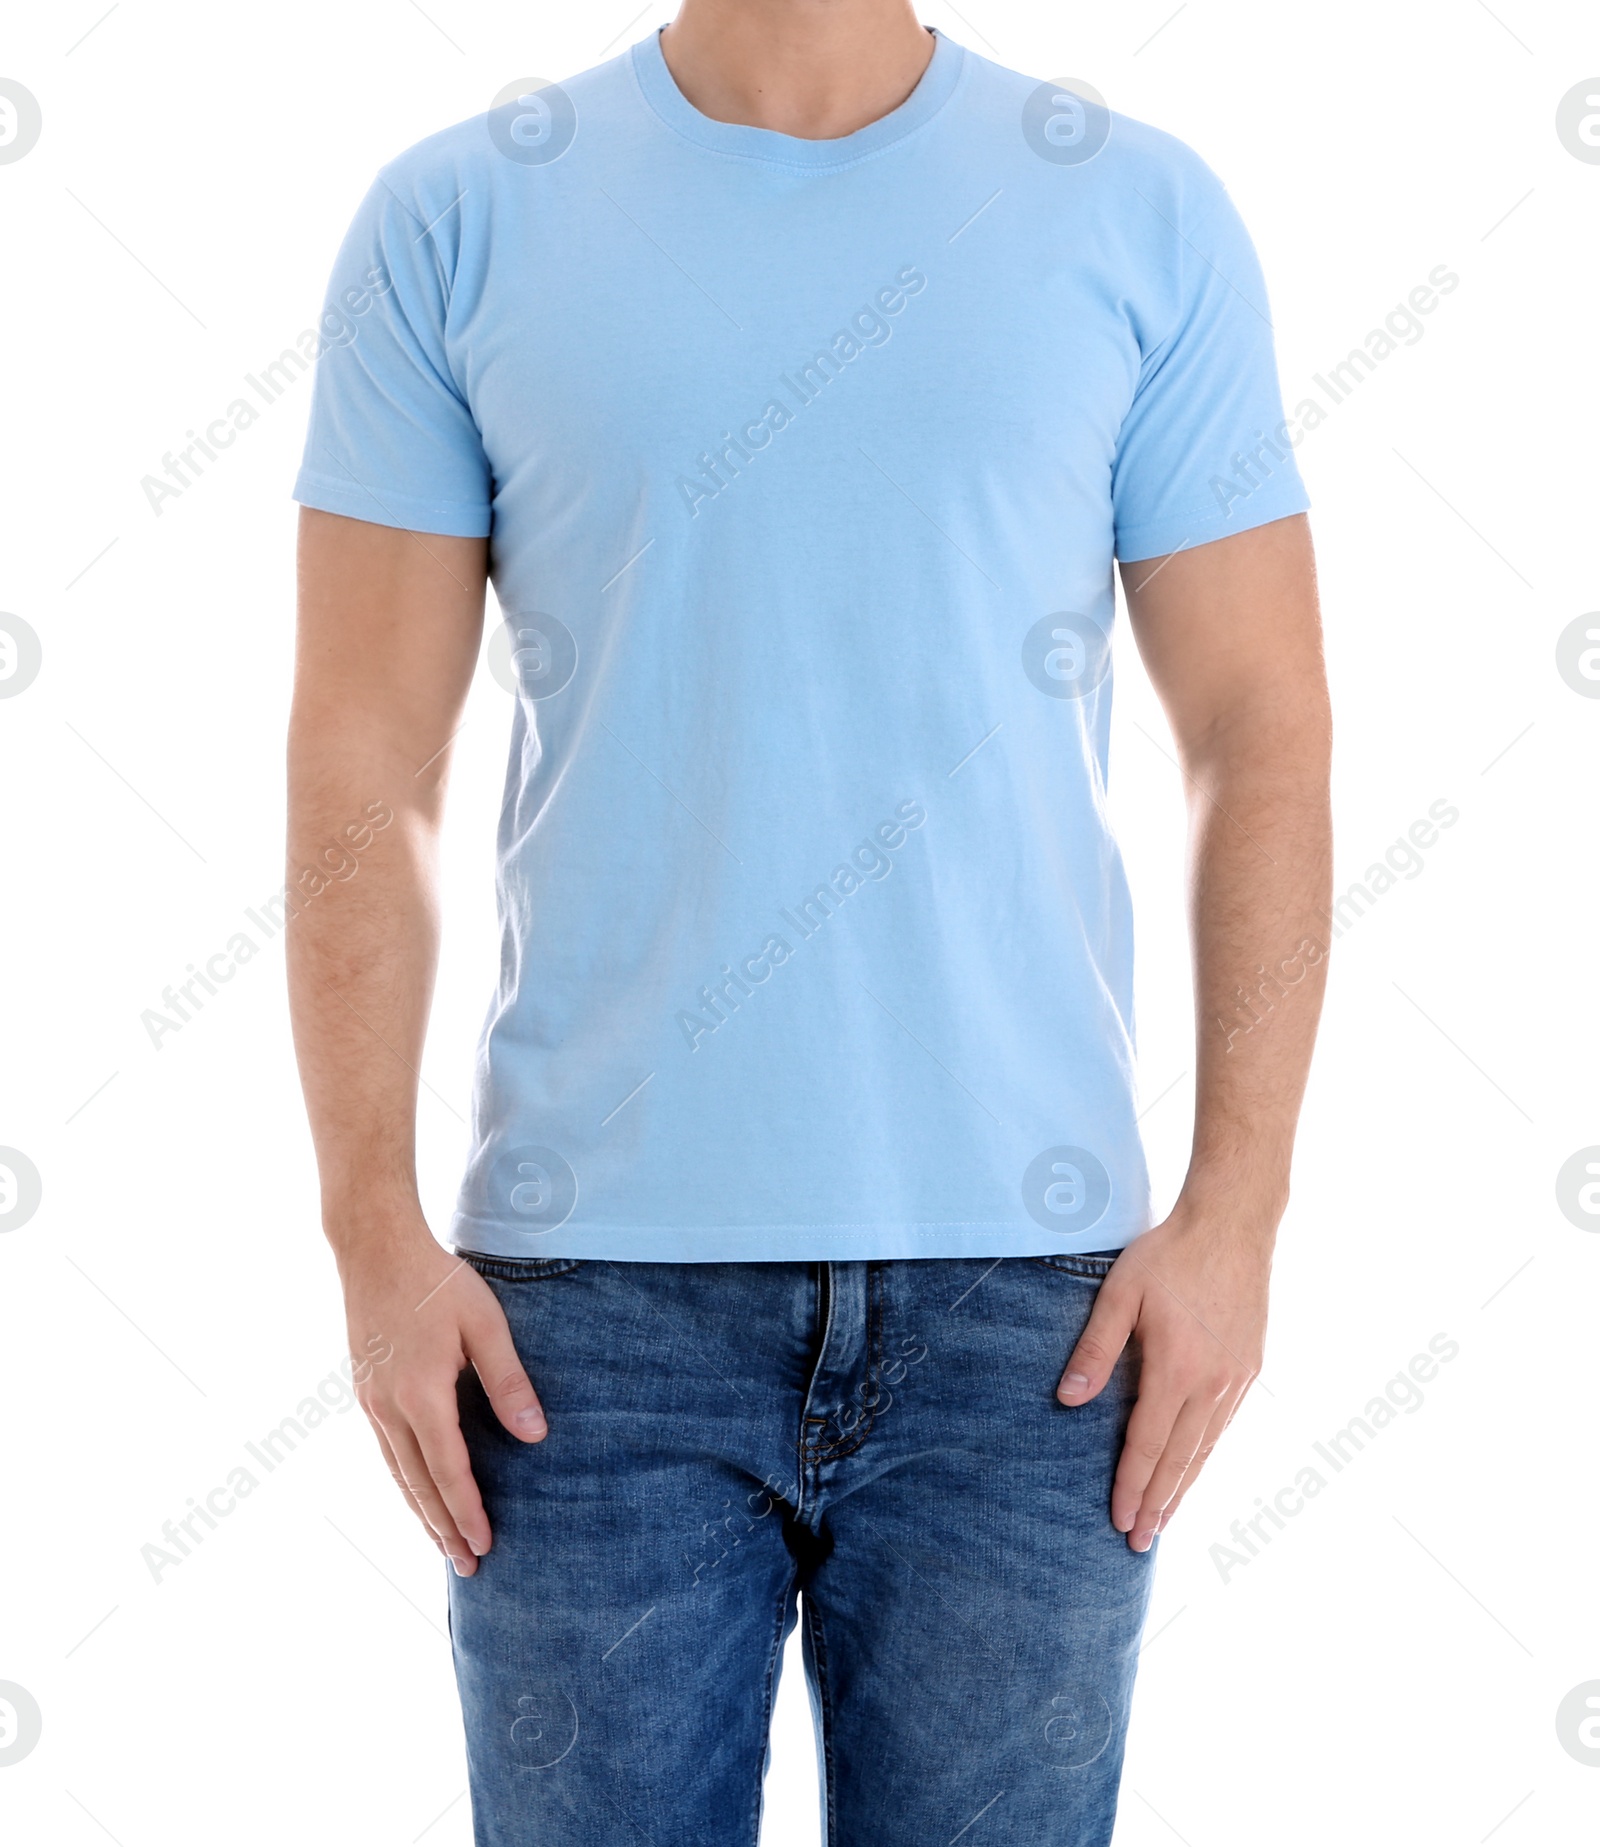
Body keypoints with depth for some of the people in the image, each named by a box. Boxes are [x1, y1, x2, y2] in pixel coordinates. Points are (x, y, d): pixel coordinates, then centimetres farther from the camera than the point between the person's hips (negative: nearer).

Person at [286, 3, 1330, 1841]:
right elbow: (362, 760, 2)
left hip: (1024, 1279, 1)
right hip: (594, 1288, 0)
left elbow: (1261, 729, 4)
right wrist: (375, 1230, -5)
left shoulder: (1143, 218, 5)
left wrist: (1233, 1212, -4)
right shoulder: (455, 220, 4)